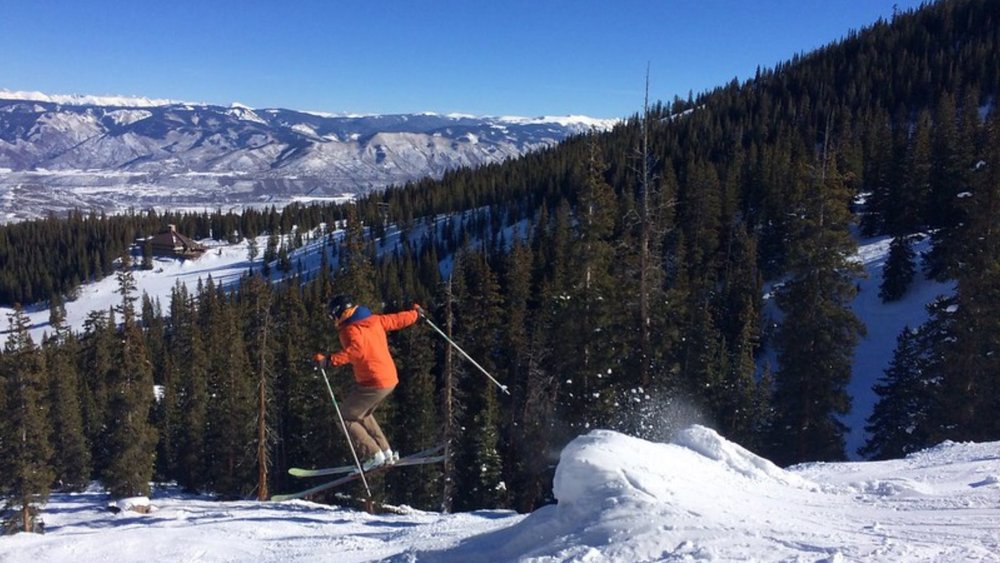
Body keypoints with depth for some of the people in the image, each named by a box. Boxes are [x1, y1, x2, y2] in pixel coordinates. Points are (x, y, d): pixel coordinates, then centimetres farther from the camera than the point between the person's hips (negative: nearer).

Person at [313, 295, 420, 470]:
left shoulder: (350, 329, -13)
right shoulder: (374, 320, 9)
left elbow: (356, 349, -33)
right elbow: (398, 319, 20)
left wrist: (330, 359, -38)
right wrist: (416, 312, 38)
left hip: (373, 383, -9)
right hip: (390, 379, 9)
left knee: (346, 418, 5)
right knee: (363, 414, 27)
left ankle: (374, 455, 2)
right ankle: (386, 452, 24)